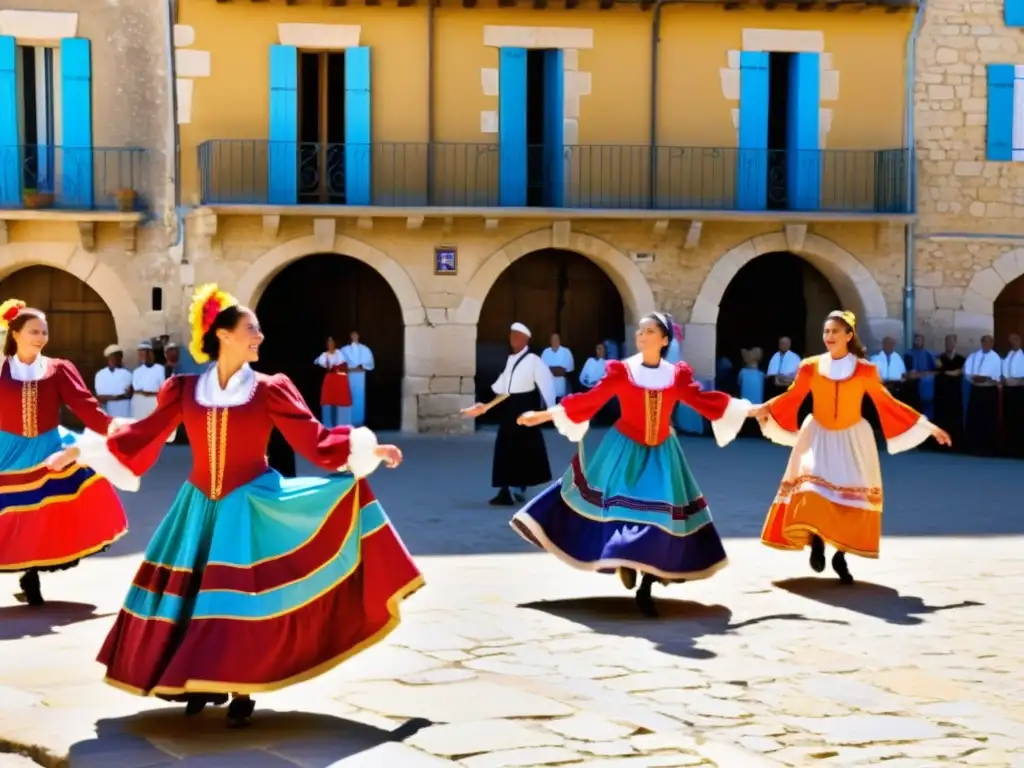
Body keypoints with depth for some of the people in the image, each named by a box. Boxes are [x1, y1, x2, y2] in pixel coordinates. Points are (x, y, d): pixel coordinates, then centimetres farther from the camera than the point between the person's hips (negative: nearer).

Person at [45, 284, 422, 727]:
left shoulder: (269, 391, -3)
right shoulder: (186, 390, 1)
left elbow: (315, 440, -3)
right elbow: (145, 434, 8)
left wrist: (370, 448, -12)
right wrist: (80, 451, 9)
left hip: (250, 506, -2)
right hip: (201, 507, 2)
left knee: (243, 599, -5)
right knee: (190, 594, 5)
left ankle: (241, 693, 5)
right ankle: (198, 679, 20)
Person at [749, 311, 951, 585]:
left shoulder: (865, 370, -6)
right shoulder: (811, 367, -3)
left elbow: (887, 404, -2)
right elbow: (791, 397, 2)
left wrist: (927, 426, -4)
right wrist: (761, 409, -13)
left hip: (852, 440, 0)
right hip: (819, 437, 0)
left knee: (852, 495, -2)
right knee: (812, 490, -15)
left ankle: (841, 556, 10)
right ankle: (816, 541, 5)